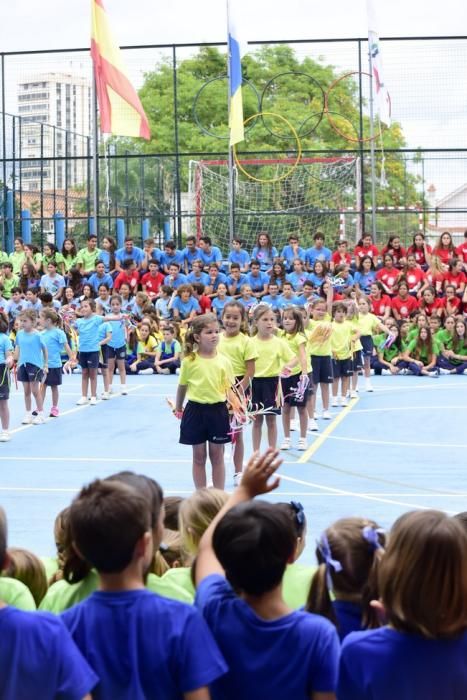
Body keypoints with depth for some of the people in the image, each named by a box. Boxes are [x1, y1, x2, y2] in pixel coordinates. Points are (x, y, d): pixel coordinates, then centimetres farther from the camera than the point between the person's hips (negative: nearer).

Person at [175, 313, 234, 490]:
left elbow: (229, 388, 1)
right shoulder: (189, 361, -5)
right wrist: (178, 408, 13)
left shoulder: (223, 361, -2)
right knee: (199, 457, 9)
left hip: (218, 410, 1)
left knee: (217, 456, 10)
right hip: (196, 410, -1)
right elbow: (182, 386, 6)